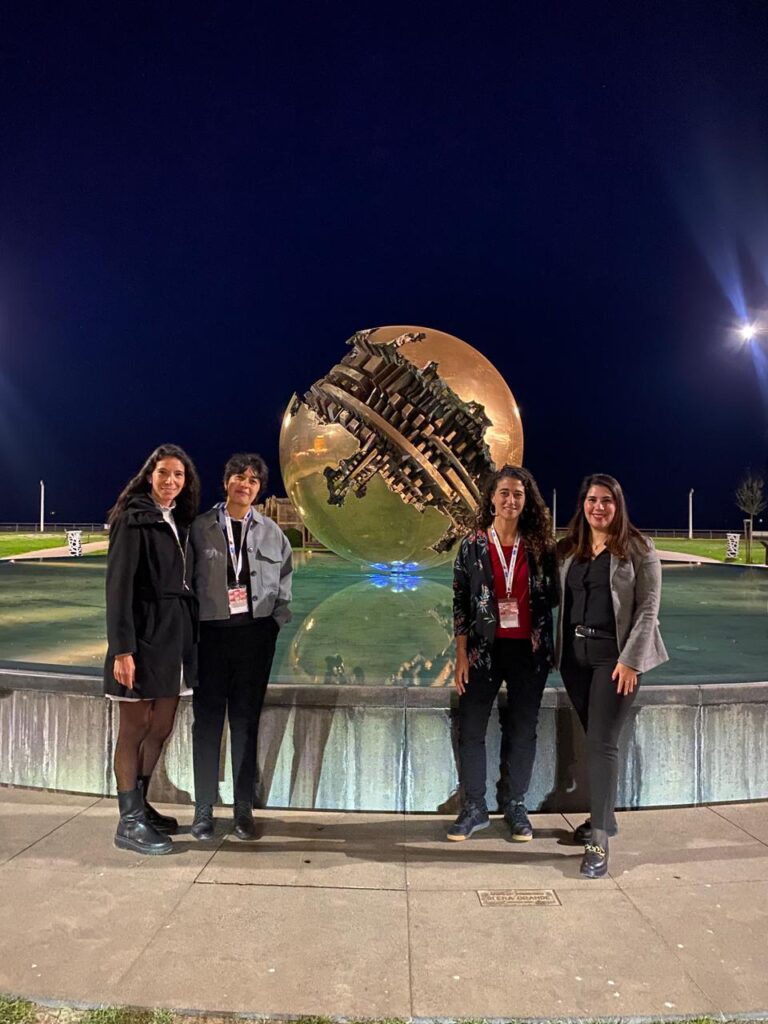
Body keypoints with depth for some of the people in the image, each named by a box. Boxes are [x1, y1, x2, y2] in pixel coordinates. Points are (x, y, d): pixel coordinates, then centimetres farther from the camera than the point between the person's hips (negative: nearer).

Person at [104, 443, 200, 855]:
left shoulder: (178, 521, 14)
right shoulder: (134, 519, -8)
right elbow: (118, 585, -13)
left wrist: (191, 636, 9)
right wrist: (122, 649, -19)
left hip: (175, 635, 7)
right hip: (143, 635, -7)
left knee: (161, 728, 13)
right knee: (135, 728, 3)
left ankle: (141, 806, 29)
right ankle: (129, 823, 14)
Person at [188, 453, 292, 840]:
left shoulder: (271, 533, 7)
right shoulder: (201, 528, 0)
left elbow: (284, 584, 12)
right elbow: (185, 579, 1)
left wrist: (274, 623, 3)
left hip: (255, 634, 2)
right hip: (210, 633, -1)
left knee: (246, 720, 7)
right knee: (208, 718, 5)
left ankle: (244, 808, 17)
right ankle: (204, 808, 17)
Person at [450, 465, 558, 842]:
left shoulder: (540, 546, 1)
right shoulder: (473, 545, -1)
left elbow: (552, 598, 9)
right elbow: (460, 602, -1)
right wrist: (461, 656, -5)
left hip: (528, 651, 1)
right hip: (484, 648, -1)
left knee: (523, 730, 11)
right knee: (470, 728, 3)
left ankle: (515, 806, 27)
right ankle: (474, 807, 20)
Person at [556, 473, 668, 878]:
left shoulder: (637, 548, -4)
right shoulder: (568, 549, 9)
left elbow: (649, 608, -8)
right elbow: (561, 602, 11)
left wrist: (631, 659, -15)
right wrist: (556, 650, 5)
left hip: (615, 655, -4)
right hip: (575, 654, 5)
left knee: (602, 743, -7)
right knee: (593, 739, 14)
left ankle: (599, 840, -1)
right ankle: (603, 816, 30)